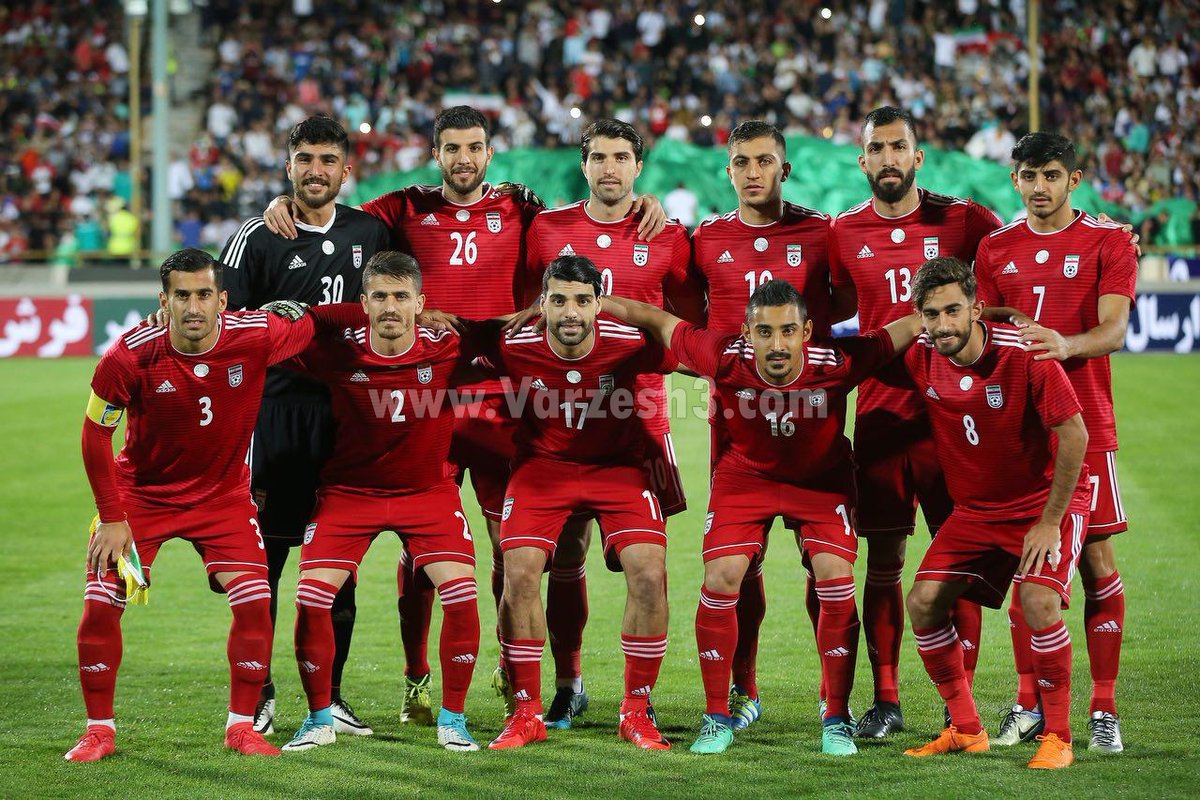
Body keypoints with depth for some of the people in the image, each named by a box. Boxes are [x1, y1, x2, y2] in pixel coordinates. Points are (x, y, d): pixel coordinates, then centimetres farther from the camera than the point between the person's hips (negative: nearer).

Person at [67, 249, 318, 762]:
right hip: (141, 492, -1)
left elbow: (316, 327, 2)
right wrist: (112, 518, -12)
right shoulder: (130, 355, -24)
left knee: (254, 601, -11)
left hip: (223, 493, 1)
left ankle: (241, 726, 6)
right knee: (100, 605, -9)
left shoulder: (256, 337, -22)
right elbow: (95, 434, -11)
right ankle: (99, 731, 7)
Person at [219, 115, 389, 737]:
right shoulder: (258, 237, -1)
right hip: (277, 408, -4)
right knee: (264, 555, -3)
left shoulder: (370, 232, 11)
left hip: (349, 412, 4)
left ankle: (329, 696, 15)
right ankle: (257, 695, 8)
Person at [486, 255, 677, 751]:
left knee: (649, 574, -17)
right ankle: (527, 714, 0)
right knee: (519, 574, -16)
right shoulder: (514, 348, -21)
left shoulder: (629, 344, -22)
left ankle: (636, 712, 0)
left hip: (617, 466, 0)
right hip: (542, 465, 0)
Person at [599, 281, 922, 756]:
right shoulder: (724, 358, -30)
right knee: (721, 578, -11)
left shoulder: (837, 363, -32)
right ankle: (717, 718, 5)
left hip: (821, 478, -1)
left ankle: (837, 720, 1)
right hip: (745, 472, 1)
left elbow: (911, 326, -23)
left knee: (836, 580, -14)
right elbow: (659, 321, -15)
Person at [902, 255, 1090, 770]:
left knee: (1039, 601, -26)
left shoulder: (1024, 353, -24)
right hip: (974, 509, 5)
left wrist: (1049, 522, -18)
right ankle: (965, 730, 9)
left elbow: (1073, 434, -19)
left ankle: (1057, 737, -10)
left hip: (1047, 500, -5)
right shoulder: (919, 359, -11)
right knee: (924, 601, -7)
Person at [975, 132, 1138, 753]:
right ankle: (1029, 704, 12)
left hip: (1084, 426, -3)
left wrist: (1066, 345, -30)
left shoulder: (1109, 242, 1)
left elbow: (1113, 330, -10)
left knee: (1097, 562, -4)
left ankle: (1103, 711, 1)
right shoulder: (996, 249, 12)